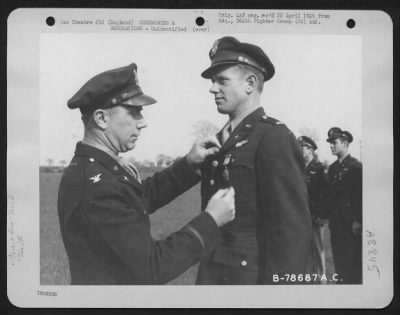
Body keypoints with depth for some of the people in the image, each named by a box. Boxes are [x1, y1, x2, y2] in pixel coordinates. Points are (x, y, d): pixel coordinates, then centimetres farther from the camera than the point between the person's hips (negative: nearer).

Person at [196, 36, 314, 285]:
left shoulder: (275, 137, -14)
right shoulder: (219, 140, 11)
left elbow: (293, 228, -19)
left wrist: (283, 279, -20)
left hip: (253, 274, -7)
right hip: (212, 272, 7)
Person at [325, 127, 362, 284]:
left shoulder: (356, 166, -8)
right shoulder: (333, 168, 14)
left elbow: (361, 195, -12)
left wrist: (358, 221, -16)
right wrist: (329, 216, 9)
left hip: (351, 223, -6)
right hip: (336, 222, 7)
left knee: (352, 259, -2)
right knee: (338, 258, 7)